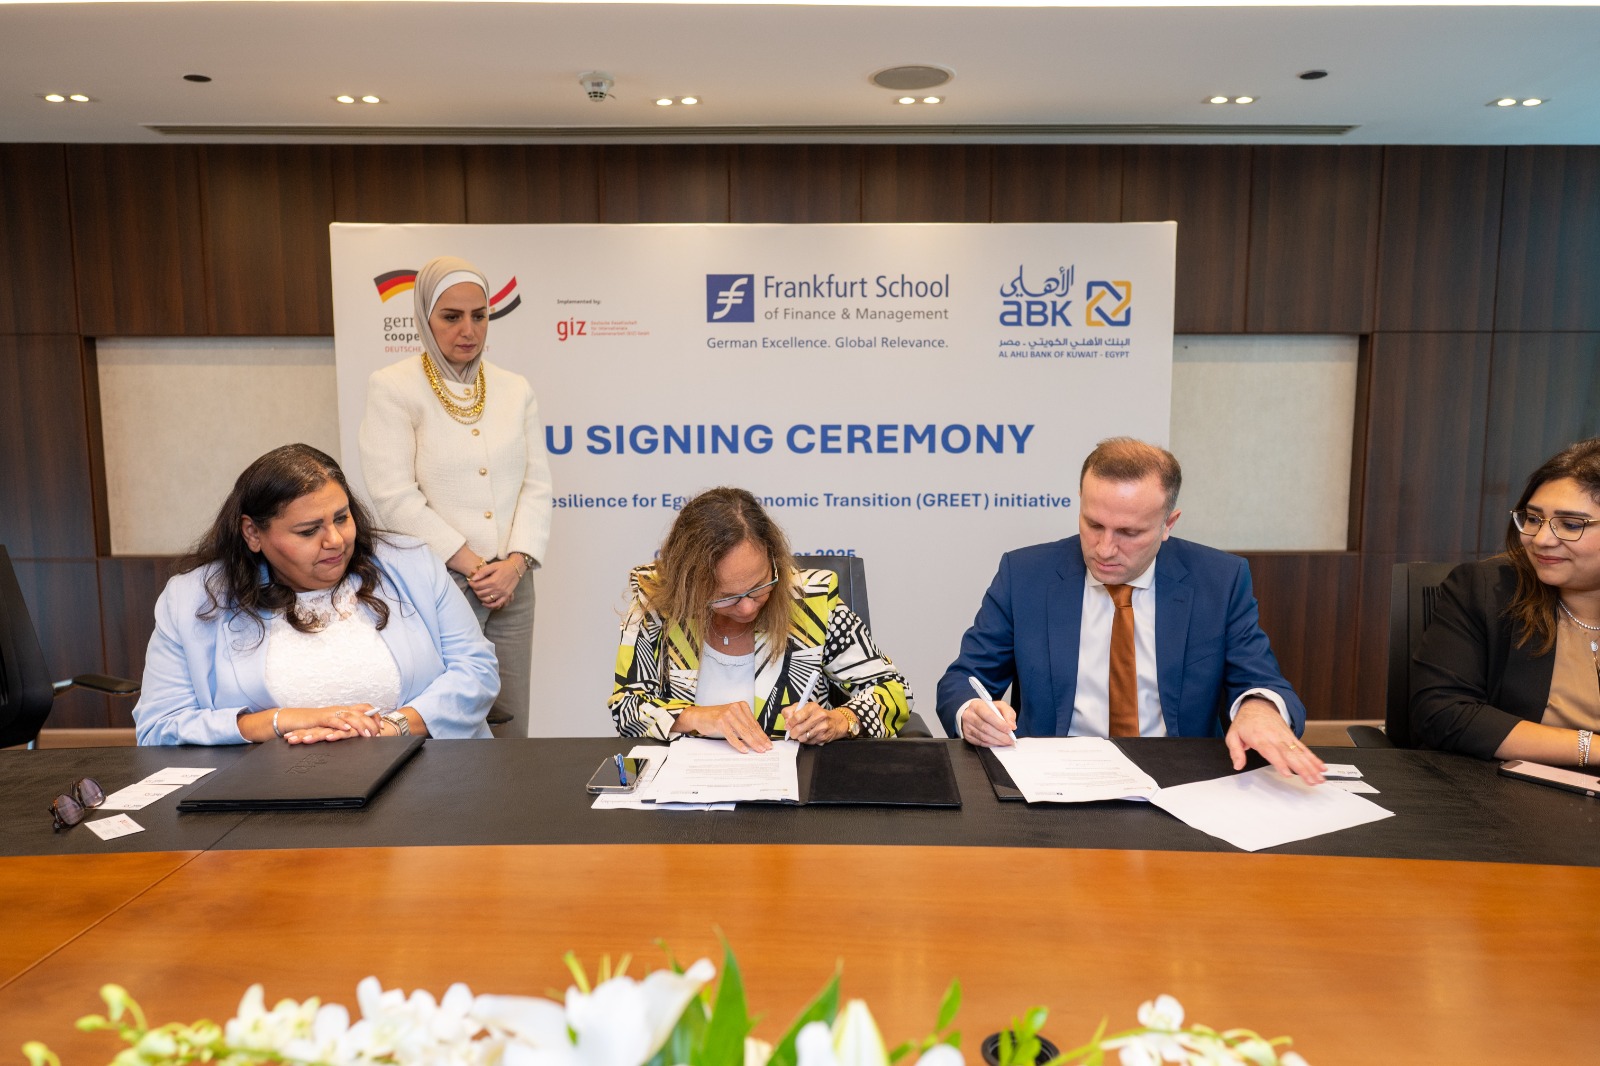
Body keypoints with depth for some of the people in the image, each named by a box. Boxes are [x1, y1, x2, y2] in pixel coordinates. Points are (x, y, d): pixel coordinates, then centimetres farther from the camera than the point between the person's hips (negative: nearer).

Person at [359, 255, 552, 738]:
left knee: (509, 727, 7)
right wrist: (471, 565, -12)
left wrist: (515, 563, -7)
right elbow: (394, 495, -9)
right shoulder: (391, 387, -1)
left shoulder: (515, 389, 12)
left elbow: (536, 485, 7)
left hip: (510, 584, 4)